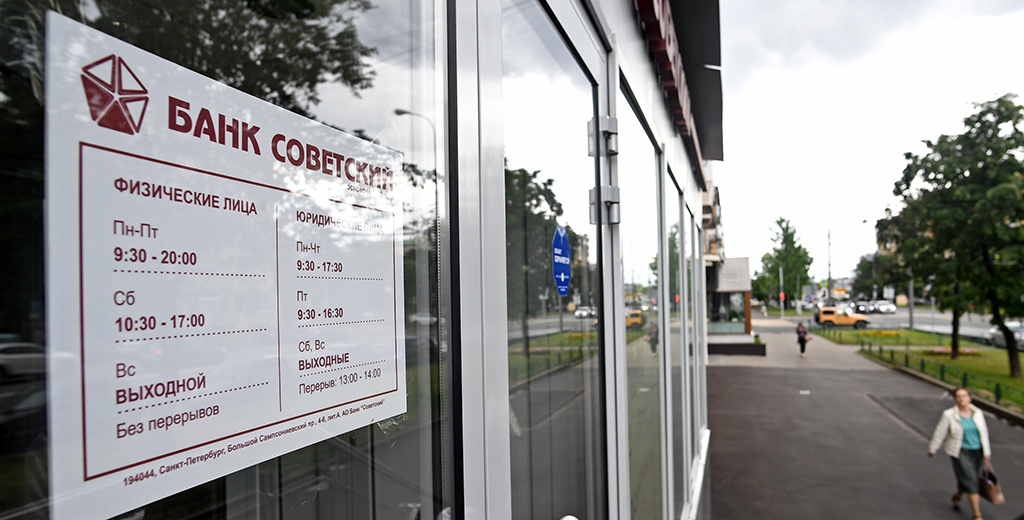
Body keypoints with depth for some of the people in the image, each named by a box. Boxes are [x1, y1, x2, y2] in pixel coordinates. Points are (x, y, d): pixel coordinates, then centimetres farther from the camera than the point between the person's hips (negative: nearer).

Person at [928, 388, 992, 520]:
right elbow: (939, 433, -5)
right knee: (971, 480, -9)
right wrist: (932, 449, 2)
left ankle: (957, 496, 46)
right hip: (960, 452, -4)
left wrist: (987, 452, 9)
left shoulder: (978, 413, -2)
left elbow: (983, 432, 8)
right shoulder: (949, 415, -14)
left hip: (977, 452, 5)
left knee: (965, 479, 16)